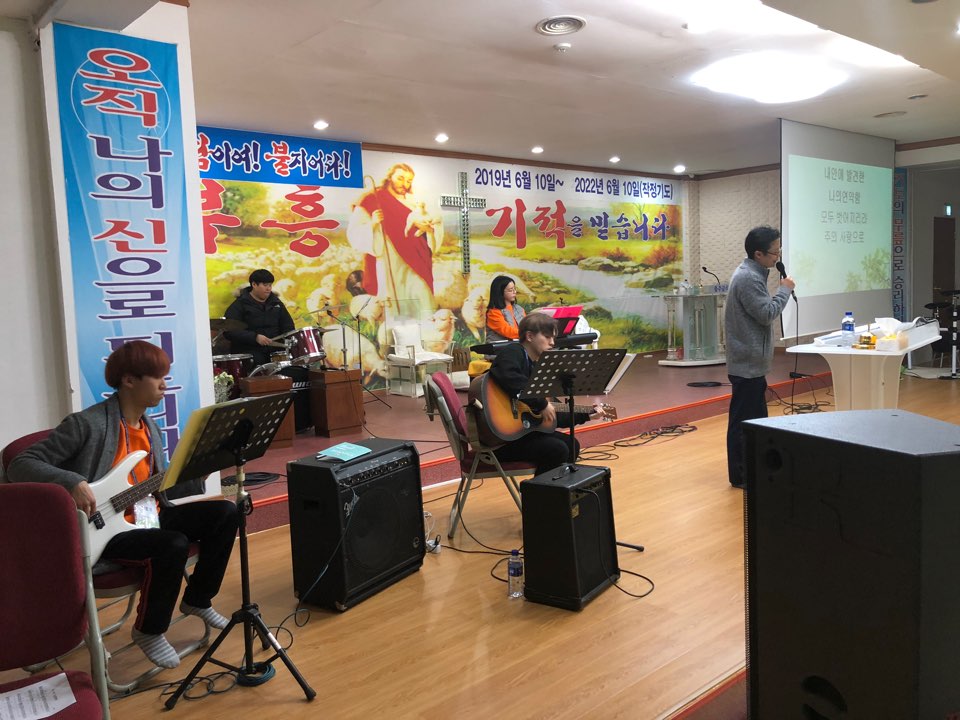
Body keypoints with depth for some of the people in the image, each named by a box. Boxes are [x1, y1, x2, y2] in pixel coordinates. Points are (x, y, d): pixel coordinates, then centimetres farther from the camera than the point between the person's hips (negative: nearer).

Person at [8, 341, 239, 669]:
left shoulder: (150, 428, 10)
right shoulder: (86, 424, -16)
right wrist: (73, 482, -33)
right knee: (173, 545, -32)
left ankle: (198, 599, 12)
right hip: (103, 530, -8)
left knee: (225, 513, -6)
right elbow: (20, 464, -18)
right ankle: (149, 630, -5)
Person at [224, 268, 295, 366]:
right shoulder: (240, 304, -3)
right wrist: (255, 337, -22)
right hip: (249, 351, -4)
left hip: (275, 349, 4)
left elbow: (288, 324, 23)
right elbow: (229, 330, -13)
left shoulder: (276, 302, 14)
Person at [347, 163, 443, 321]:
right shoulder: (372, 200, 1)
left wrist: (426, 224, -12)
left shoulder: (413, 203, 15)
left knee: (422, 301, -8)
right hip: (388, 262, -4)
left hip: (413, 263, 4)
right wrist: (372, 223, -26)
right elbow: (355, 232, -7)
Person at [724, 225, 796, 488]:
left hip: (751, 361, 11)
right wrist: (785, 289, -10)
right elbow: (767, 314, -19)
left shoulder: (752, 273, 14)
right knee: (743, 419, -3)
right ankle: (740, 475, 6)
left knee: (756, 417, 18)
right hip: (748, 362, -11)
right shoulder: (748, 278, -20)